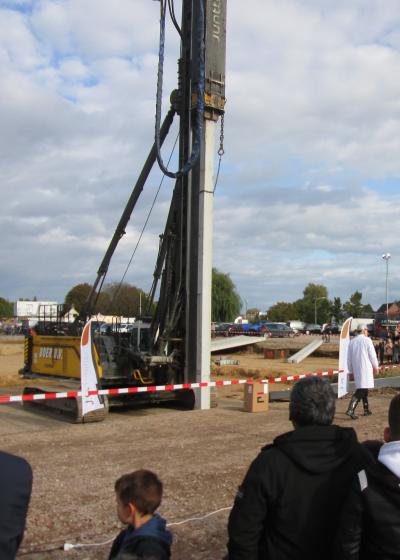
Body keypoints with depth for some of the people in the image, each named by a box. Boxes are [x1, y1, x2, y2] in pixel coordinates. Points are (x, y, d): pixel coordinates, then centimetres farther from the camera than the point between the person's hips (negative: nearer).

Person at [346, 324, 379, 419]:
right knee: (361, 390, -9)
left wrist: (351, 370, 21)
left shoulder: (352, 342, 10)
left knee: (363, 389, 17)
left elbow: (349, 358, 13)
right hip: (366, 368, -6)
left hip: (356, 369, 6)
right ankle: (350, 410, -20)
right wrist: (376, 367, 7)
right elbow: (372, 355, -6)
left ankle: (366, 410, 21)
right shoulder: (367, 340, -7)